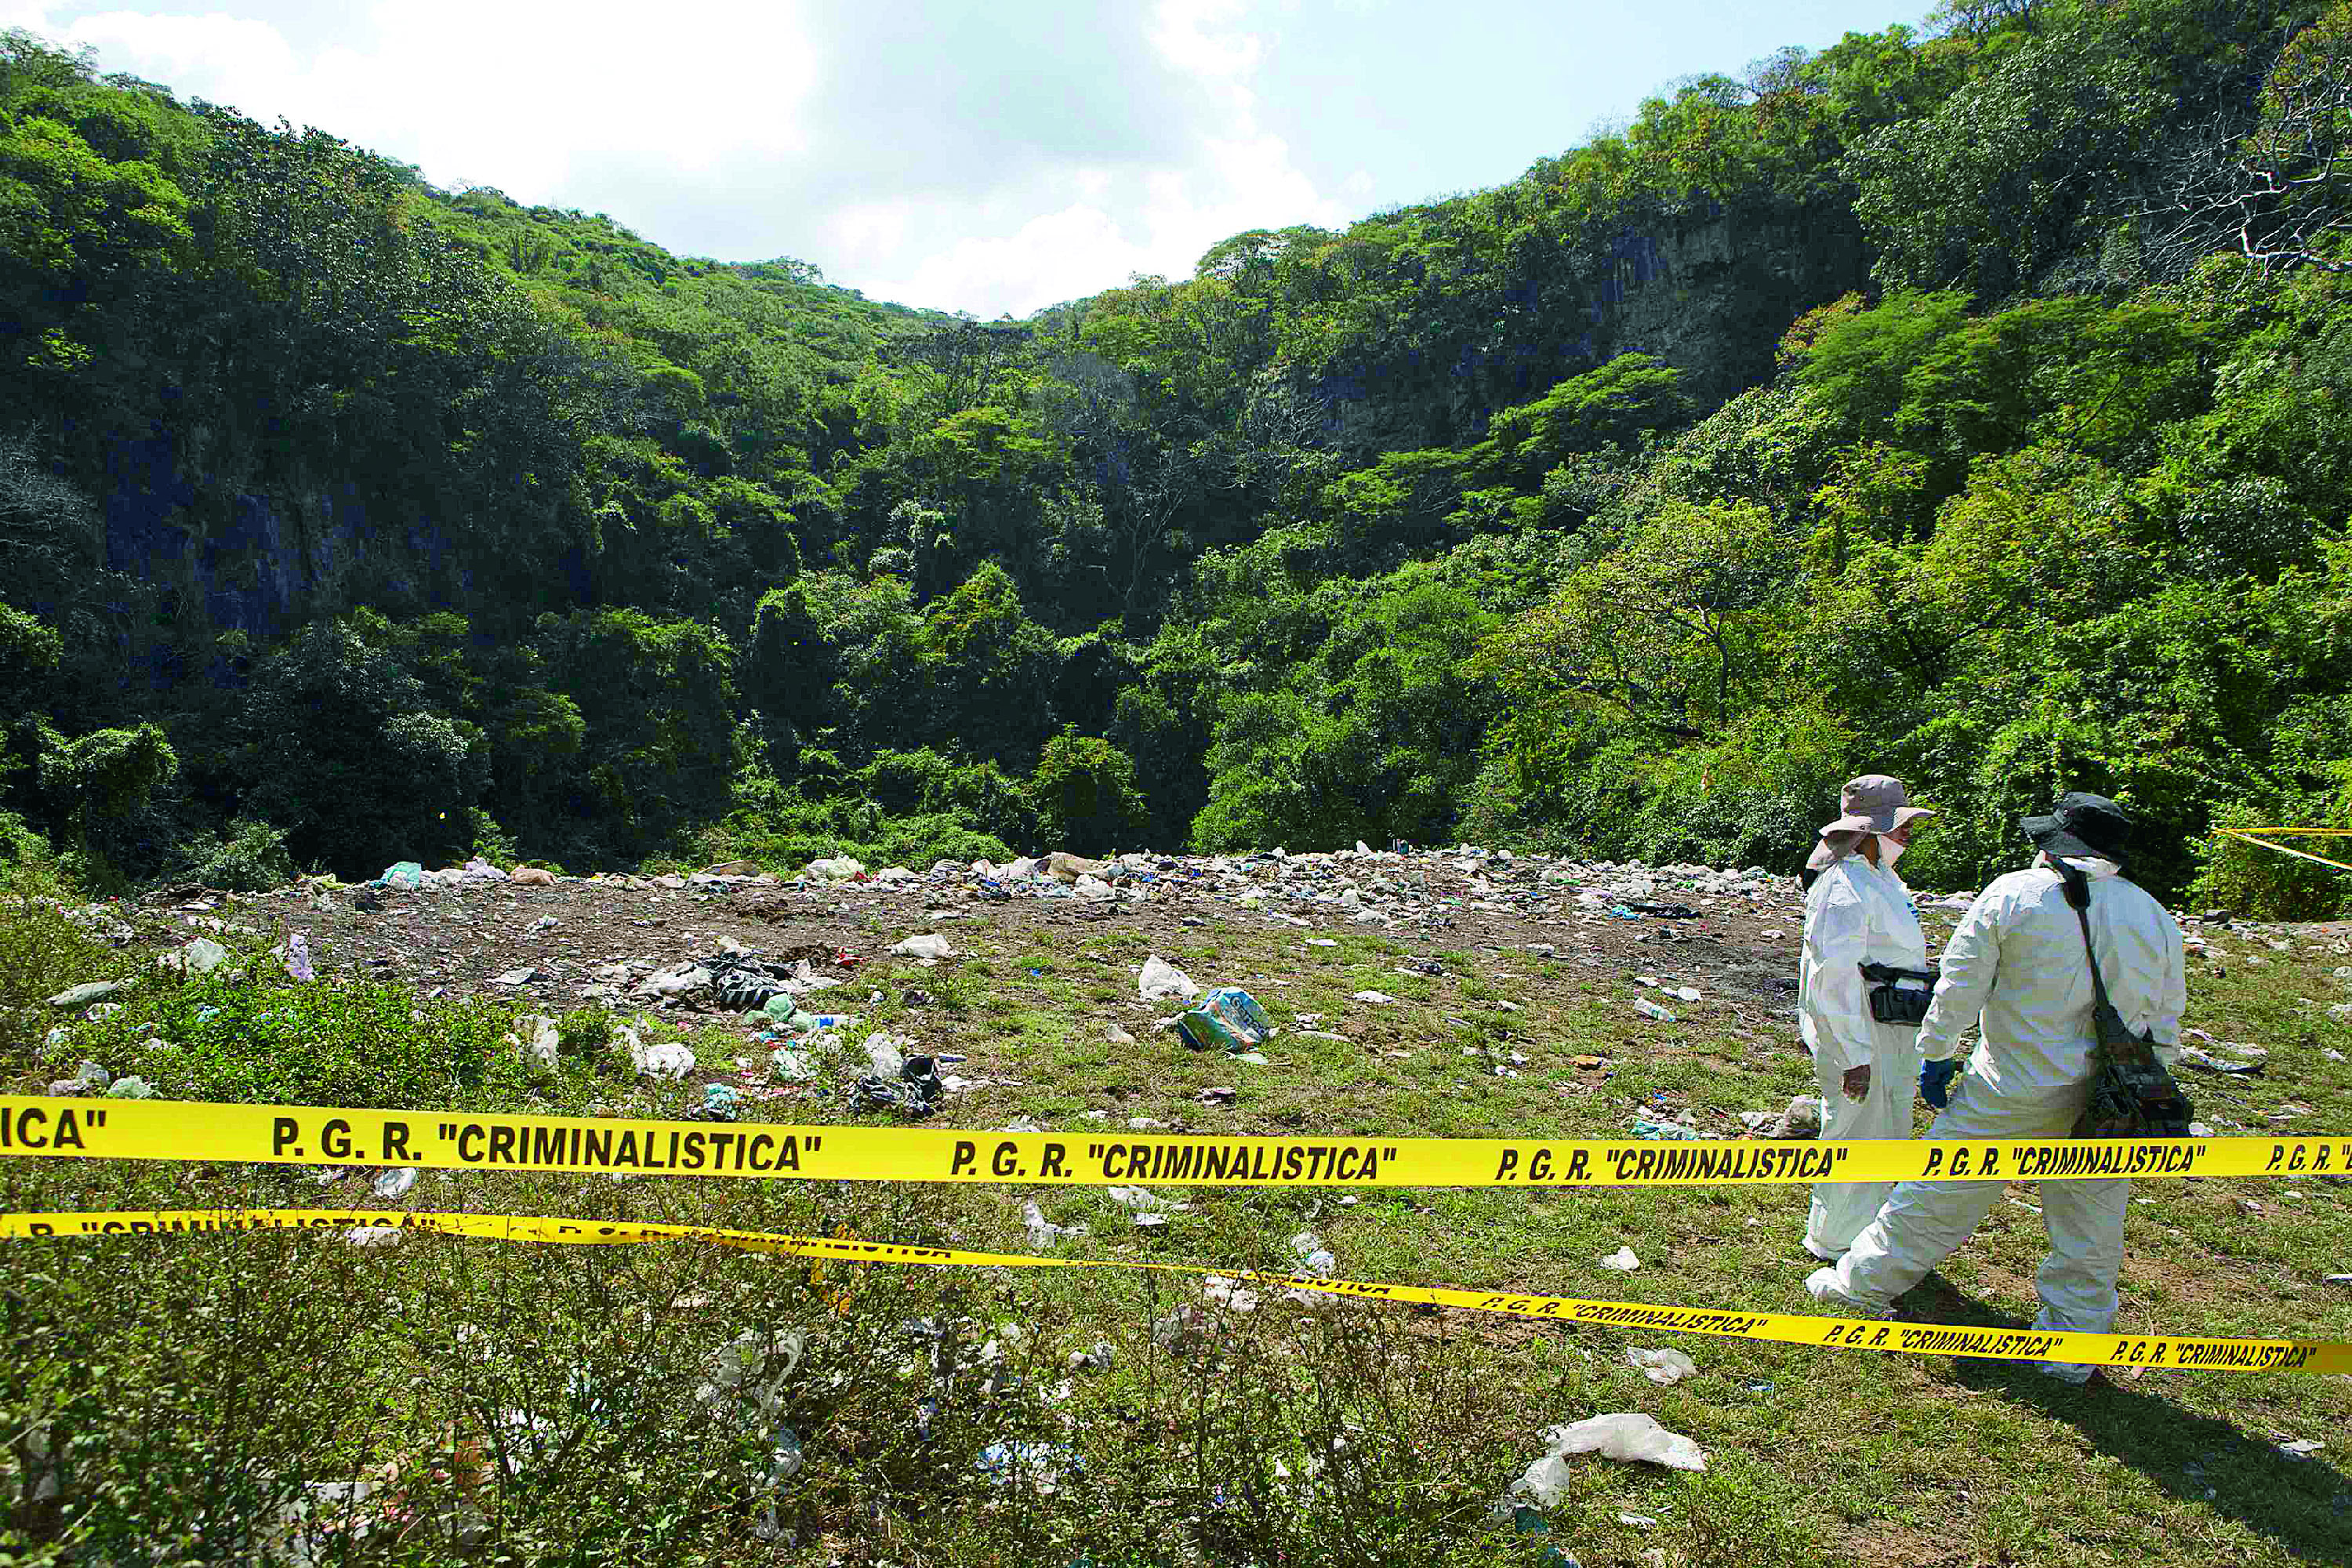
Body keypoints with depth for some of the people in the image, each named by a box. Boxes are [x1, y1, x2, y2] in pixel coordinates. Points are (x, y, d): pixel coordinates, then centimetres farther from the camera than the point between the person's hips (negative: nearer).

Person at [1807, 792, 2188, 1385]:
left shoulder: (2013, 895, -8)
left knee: (1940, 1195, 9)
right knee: (2088, 1231, 13)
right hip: (2108, 1109, 3)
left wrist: (1934, 1051, 9)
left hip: (2015, 1090, -3)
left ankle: (1862, 1284, 21)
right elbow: (2164, 1026, 10)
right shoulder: (2155, 918, 5)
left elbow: (1960, 986, -5)